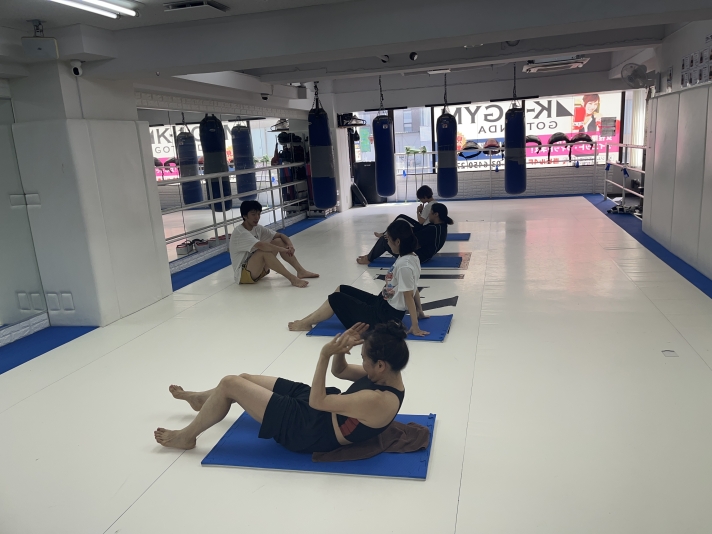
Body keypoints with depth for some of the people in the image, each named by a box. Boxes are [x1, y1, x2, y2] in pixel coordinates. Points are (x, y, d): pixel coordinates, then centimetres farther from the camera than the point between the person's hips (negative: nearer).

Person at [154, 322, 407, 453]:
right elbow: (340, 371, 7)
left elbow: (317, 402, -27)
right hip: (323, 411, 9)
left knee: (229, 384, -4)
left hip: (309, 429, -9)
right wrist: (342, 349, -13)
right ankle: (199, 399, 50)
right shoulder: (389, 377, -5)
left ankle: (186, 436, 20)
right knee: (245, 378, 19)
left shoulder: (377, 402, -33)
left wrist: (325, 354, -27)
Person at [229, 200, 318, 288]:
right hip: (243, 274, -8)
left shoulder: (257, 228, 4)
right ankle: (292, 278, -32)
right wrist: (284, 250, -29)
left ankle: (301, 271, -7)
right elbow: (262, 246, -36)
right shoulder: (240, 233, -21)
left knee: (278, 241, -4)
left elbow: (280, 235, 4)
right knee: (264, 251, -33)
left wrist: (290, 245, -17)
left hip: (258, 269, 8)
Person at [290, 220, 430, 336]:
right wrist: (419, 311, 17)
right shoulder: (411, 257, 1)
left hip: (386, 315, -10)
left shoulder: (404, 265, -27)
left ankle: (306, 324, 15)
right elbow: (414, 288, 9)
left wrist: (415, 327, -20)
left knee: (335, 298, -4)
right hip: (383, 305, 10)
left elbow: (409, 296, -25)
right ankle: (311, 318, 21)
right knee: (341, 289, 13)